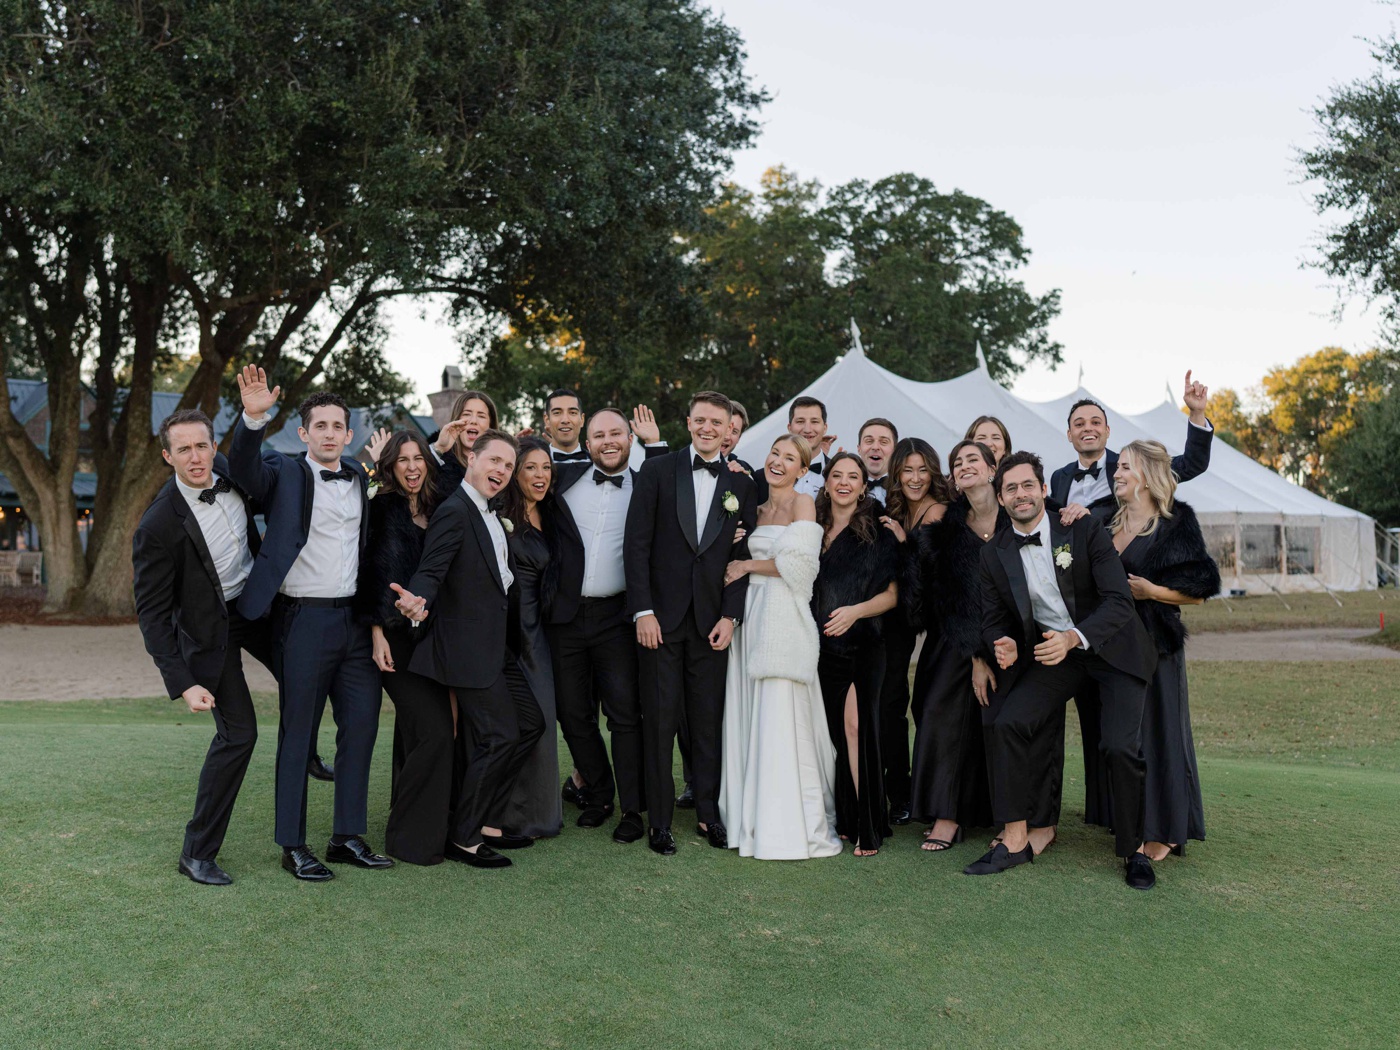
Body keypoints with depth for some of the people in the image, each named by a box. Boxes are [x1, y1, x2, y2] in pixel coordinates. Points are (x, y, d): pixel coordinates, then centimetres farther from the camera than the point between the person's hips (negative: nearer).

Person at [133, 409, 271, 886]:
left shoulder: (228, 472, -9)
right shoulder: (159, 525, -25)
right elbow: (152, 612, -21)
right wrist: (182, 683, -25)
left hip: (256, 598, 6)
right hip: (209, 626, -6)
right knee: (238, 732, -7)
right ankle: (197, 853, 6)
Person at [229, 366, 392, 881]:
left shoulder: (359, 478, 13)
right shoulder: (284, 473, -2)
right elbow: (243, 466, -22)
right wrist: (253, 417, -40)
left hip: (354, 619, 6)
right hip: (303, 620, -5)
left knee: (362, 725, 8)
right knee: (297, 732, 2)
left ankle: (348, 837, 21)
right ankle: (293, 845, 14)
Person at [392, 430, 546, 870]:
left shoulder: (490, 515, 15)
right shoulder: (454, 511, -14)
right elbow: (430, 571, -25)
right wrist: (418, 603, -42)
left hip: (497, 647, 10)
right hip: (470, 648, -10)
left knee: (530, 723, 13)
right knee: (499, 737, -6)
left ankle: (484, 821, 23)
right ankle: (463, 838, 9)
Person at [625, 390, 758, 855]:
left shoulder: (741, 484, 8)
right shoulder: (657, 470, 1)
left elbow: (743, 555, 7)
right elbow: (637, 543, -3)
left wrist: (730, 616, -2)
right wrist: (642, 611, -10)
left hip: (712, 621, 2)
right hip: (660, 617, -2)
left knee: (709, 724, 8)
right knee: (660, 723, 4)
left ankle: (709, 814, 20)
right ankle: (659, 821, 14)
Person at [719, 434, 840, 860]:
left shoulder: (803, 503, -1)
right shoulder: (759, 509, 20)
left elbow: (795, 562, -12)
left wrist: (748, 566, -2)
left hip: (785, 618, -7)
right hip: (752, 614, 7)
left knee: (782, 719, -8)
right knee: (750, 717, 5)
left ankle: (792, 826, 1)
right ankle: (754, 818, 14)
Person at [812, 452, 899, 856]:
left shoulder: (878, 532, 1)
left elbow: (892, 594, 0)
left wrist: (856, 611, -15)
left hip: (862, 644, -3)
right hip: (822, 645, 3)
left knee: (856, 724, -12)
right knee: (831, 730, 3)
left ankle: (867, 828, -4)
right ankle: (842, 820, 13)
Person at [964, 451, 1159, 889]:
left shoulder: (1085, 531, -10)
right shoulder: (995, 555, 0)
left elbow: (1119, 601, -16)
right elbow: (993, 619, 7)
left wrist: (1073, 637, -32)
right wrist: (1005, 647, -18)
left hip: (1110, 647, -3)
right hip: (1051, 652, 3)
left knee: (1120, 746, -19)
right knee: (1007, 723, -17)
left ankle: (1134, 850, 5)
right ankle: (1015, 841, -5)